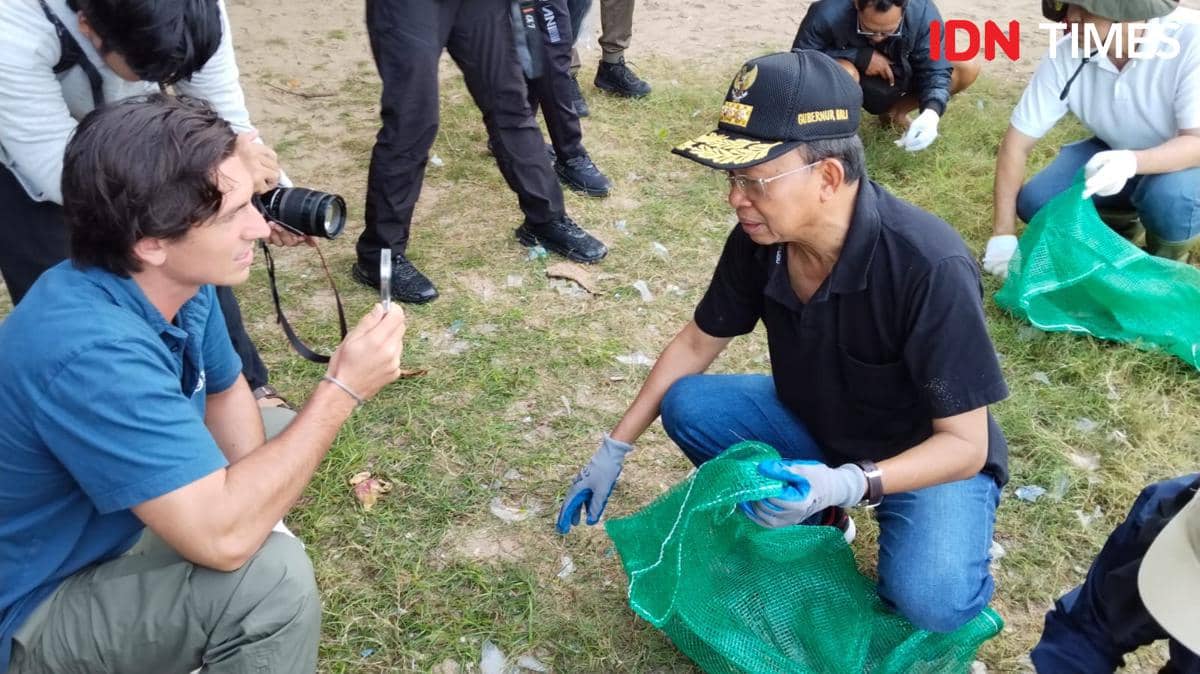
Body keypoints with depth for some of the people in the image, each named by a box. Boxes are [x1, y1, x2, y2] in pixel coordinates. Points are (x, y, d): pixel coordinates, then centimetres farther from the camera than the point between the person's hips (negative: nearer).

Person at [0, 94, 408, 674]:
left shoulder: (177, 281, -10)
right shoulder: (92, 351, -36)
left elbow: (226, 392, 9)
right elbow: (223, 538, -38)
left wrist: (247, 489, -10)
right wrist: (342, 389, -30)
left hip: (112, 521, 9)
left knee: (279, 427, 12)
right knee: (271, 573, -30)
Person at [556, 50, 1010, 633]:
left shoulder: (930, 268, -35)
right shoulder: (759, 240, -18)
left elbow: (964, 443, -27)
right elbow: (697, 343, -1)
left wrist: (843, 485, -44)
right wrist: (614, 450, -2)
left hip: (933, 457, -5)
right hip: (814, 427, 5)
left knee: (928, 600, -31)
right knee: (688, 406, -15)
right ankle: (811, 528, 6)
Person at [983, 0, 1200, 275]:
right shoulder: (1066, 55, -21)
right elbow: (1017, 142, -18)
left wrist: (1132, 162, -54)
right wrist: (1003, 232, -23)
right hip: (1113, 152, 4)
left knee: (1170, 197, -36)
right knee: (1035, 202, -18)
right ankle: (1121, 225, 14)